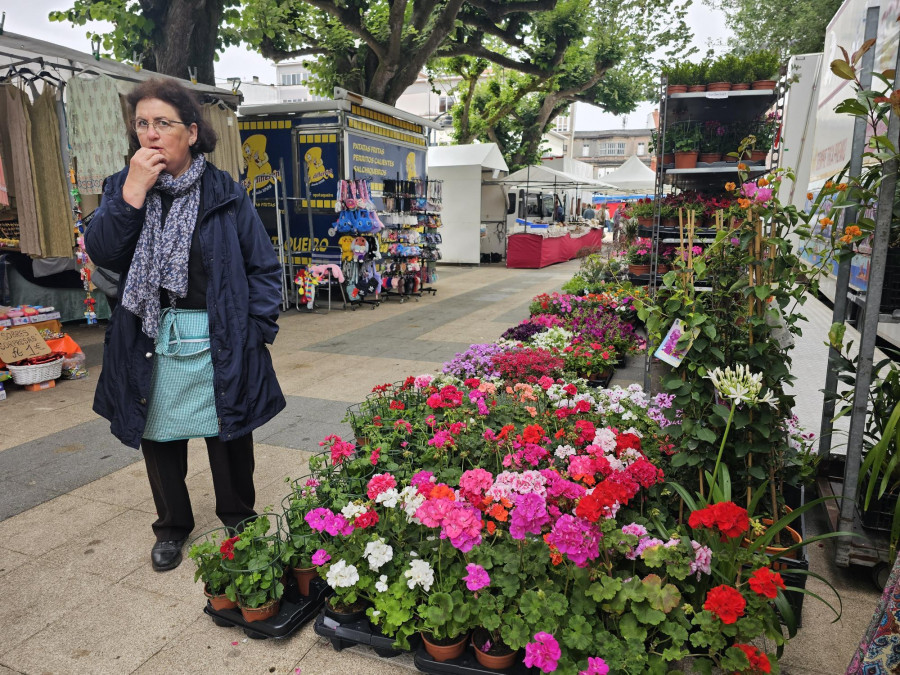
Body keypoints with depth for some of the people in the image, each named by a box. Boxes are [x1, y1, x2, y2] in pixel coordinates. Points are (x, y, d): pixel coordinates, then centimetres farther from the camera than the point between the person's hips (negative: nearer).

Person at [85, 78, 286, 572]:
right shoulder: (122, 188, 6)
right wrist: (133, 193, -17)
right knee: (160, 437, 15)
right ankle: (172, 527, 37)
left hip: (218, 342, -2)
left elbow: (263, 267, -2)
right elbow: (101, 253, -9)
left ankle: (238, 519, 35)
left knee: (230, 435, 11)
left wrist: (257, 328, -10)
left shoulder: (225, 193, -2)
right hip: (149, 343, 3)